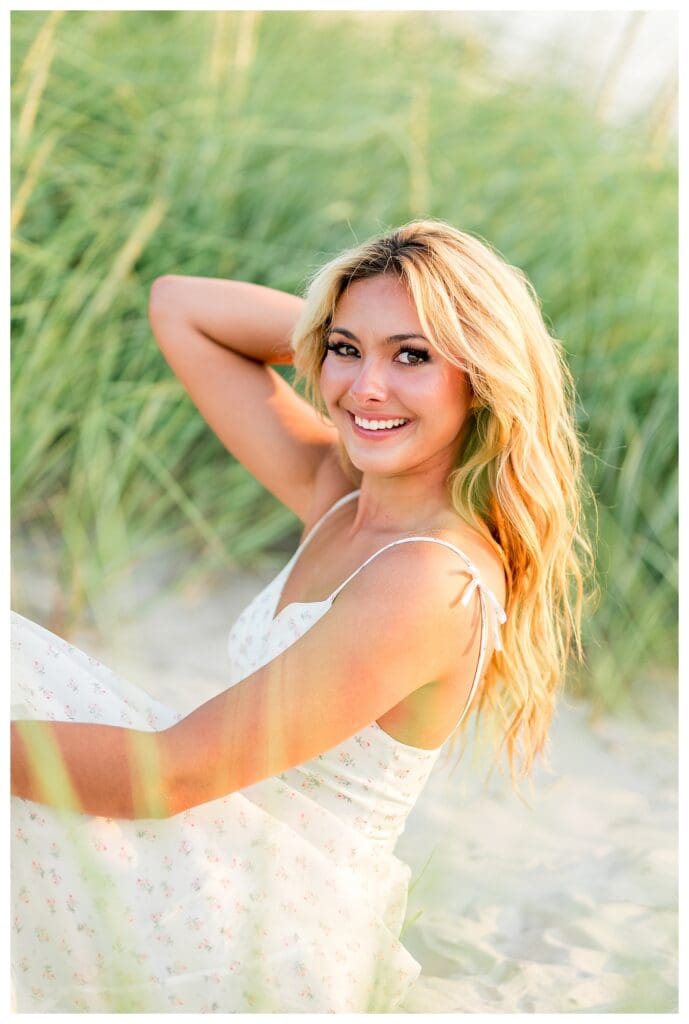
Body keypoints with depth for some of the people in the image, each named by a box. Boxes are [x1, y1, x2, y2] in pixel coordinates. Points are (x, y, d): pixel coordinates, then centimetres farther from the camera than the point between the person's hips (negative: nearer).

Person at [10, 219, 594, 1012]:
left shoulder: (434, 582, -23)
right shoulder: (338, 491, 2)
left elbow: (169, 775, -24)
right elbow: (176, 305, 10)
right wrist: (351, 327, 0)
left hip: (251, 954, -8)